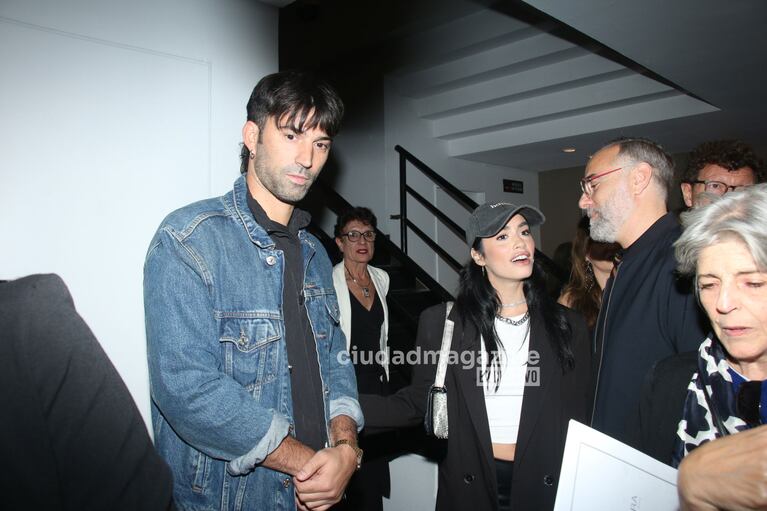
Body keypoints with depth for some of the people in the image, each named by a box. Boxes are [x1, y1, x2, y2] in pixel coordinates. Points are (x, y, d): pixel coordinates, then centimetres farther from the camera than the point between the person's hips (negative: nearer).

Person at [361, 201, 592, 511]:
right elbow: (415, 405, -7)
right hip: (470, 485, -1)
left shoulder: (568, 326, -3)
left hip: (545, 486, 1)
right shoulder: (441, 323, -8)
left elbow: (581, 419, 2)